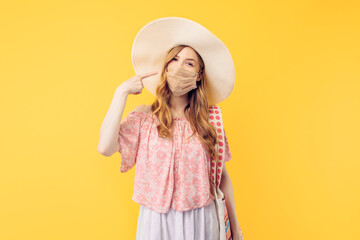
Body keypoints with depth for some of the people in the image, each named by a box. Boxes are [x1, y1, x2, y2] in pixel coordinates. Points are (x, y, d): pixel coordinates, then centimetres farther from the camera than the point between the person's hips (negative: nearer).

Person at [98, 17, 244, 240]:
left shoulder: (208, 119, -2)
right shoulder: (144, 116, -3)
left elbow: (221, 174, 4)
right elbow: (106, 147, -19)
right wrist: (122, 92, -13)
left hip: (200, 220, 1)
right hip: (155, 220, 0)